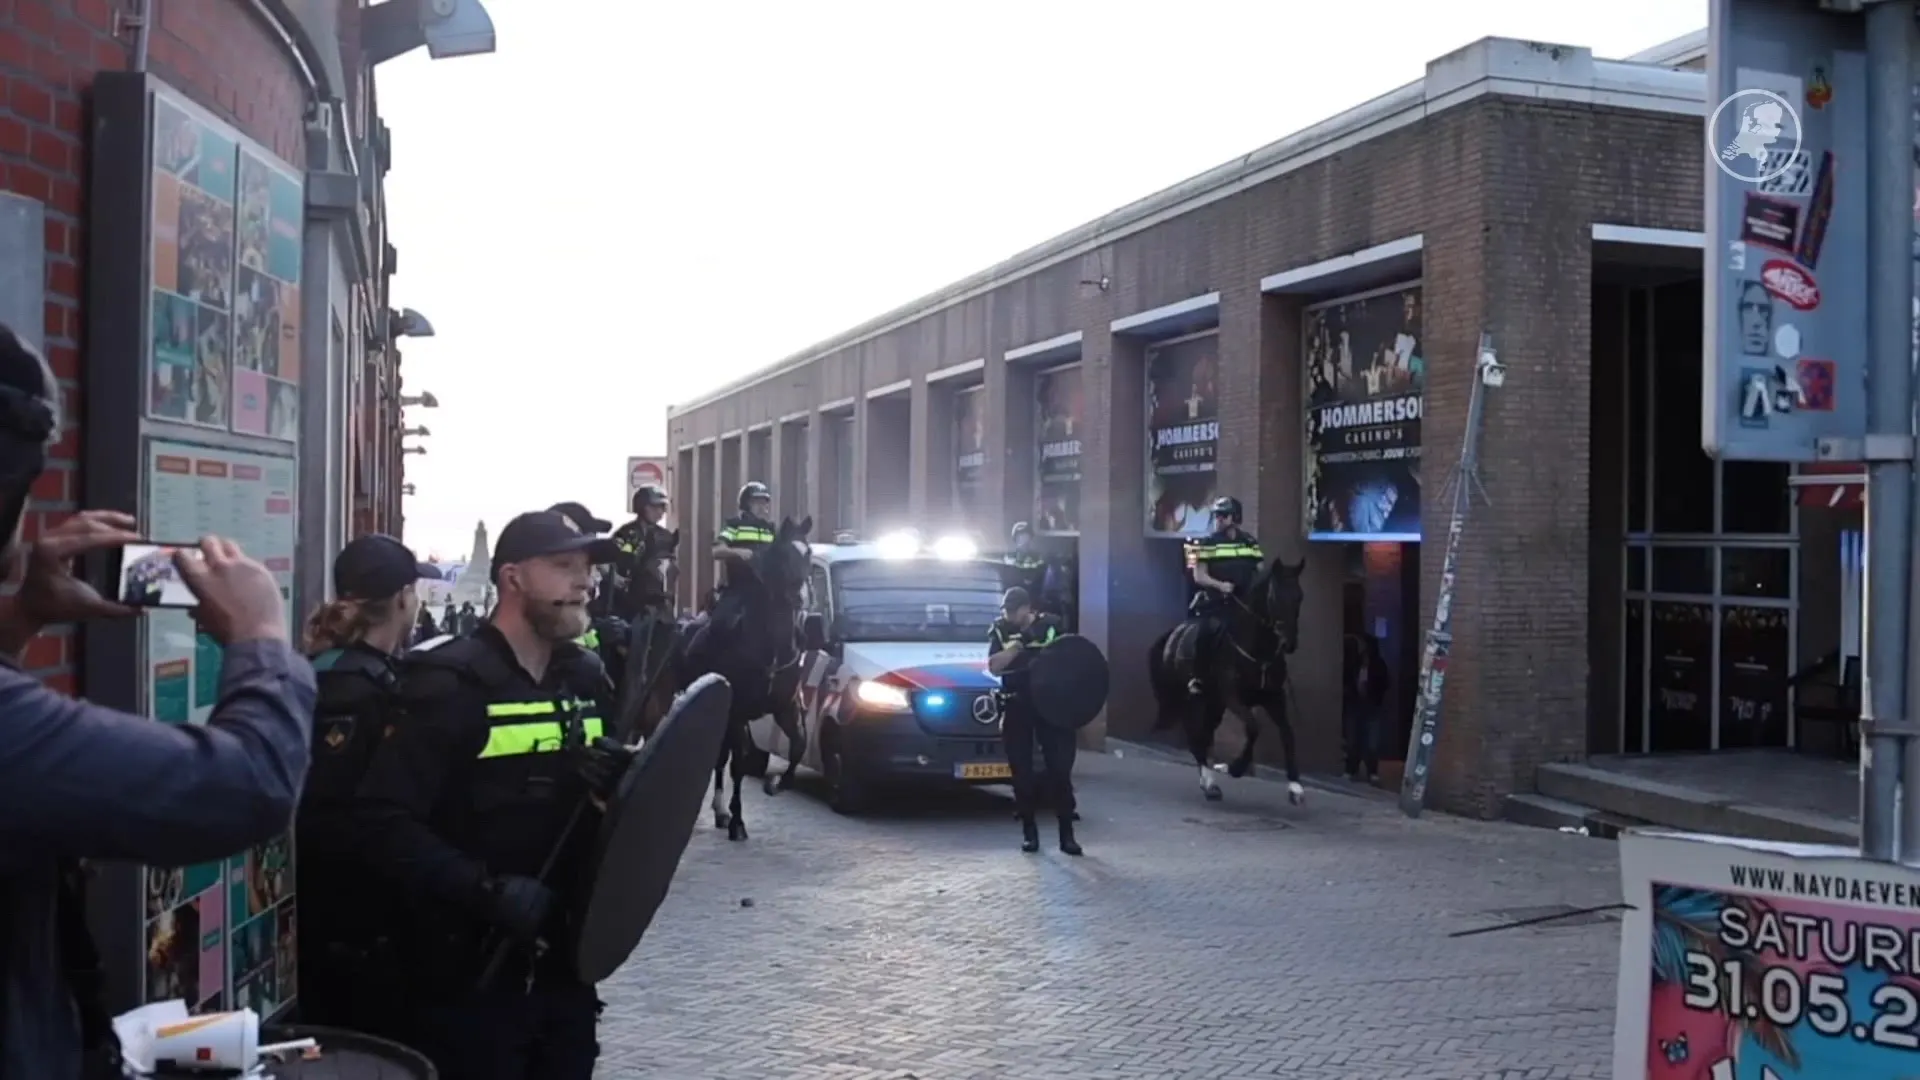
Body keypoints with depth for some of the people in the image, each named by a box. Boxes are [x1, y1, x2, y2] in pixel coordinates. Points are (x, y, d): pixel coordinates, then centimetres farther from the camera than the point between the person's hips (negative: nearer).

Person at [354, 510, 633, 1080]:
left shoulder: (588, 678, 9)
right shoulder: (450, 683, -13)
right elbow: (386, 822, -20)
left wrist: (620, 782, -4)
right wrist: (487, 889, -27)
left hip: (564, 960, 7)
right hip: (471, 972, -7)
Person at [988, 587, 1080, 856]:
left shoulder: (1051, 625, 1)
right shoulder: (1001, 630, 3)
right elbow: (993, 666, -10)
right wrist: (1019, 644, -22)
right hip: (1016, 708, 1)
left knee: (1060, 767, -3)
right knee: (1022, 770, 4)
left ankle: (1066, 832, 2)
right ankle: (1029, 830, 15)